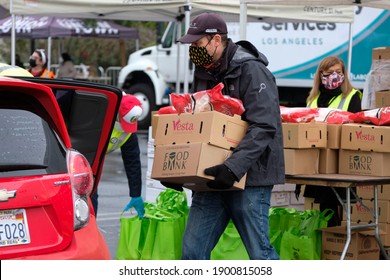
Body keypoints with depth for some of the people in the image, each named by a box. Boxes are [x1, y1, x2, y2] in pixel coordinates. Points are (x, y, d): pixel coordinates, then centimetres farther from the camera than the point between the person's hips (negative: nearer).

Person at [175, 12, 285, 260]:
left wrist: (233, 167, -31)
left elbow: (263, 128, -21)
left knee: (259, 252, -2)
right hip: (213, 177, 7)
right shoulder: (204, 73, 12)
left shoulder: (251, 70, -12)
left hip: (249, 177, -7)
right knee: (193, 249, 5)